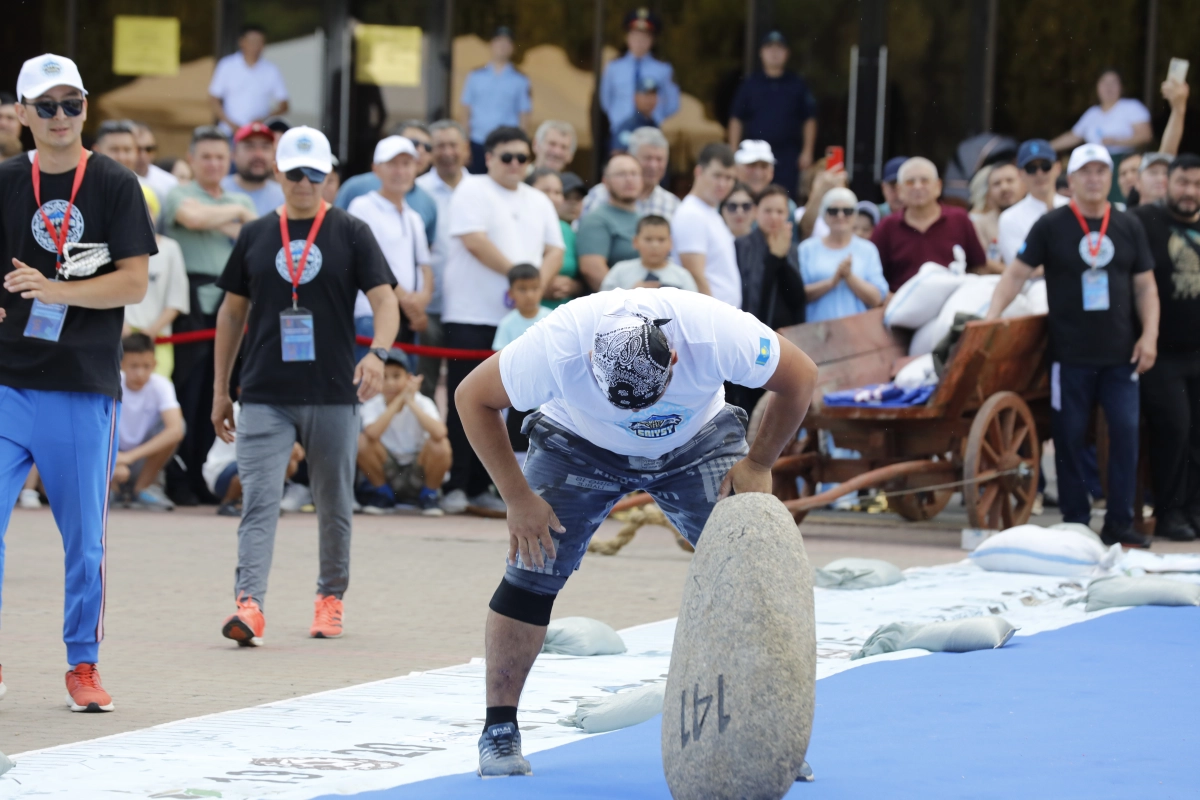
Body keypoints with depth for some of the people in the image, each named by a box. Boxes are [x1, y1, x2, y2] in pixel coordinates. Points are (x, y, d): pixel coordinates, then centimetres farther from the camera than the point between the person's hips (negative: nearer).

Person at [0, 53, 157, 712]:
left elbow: (134, 284, -6)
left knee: (84, 538, 4)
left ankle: (83, 664, 17)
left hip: (85, 389, -1)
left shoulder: (115, 187, 1)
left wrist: (54, 291, -18)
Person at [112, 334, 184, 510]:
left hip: (143, 459, 1)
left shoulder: (160, 386, -18)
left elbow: (176, 430, -32)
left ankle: (143, 487, -7)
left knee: (174, 422, -25)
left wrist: (130, 456, -39)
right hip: (115, 455, -1)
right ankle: (117, 489, 1)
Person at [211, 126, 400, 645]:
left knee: (334, 505, 10)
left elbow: (385, 300, -6)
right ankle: (249, 605, -22)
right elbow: (233, 311, 15)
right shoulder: (255, 236, 8)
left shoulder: (351, 234, 2)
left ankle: (330, 597, 25)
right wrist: (221, 388, 12)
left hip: (333, 394, -1)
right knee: (259, 502, -12)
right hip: (265, 397, 1)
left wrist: (378, 353, -25)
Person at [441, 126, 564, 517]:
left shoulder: (539, 202, 18)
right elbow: (474, 240, -14)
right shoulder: (472, 191, -1)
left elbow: (554, 250, 14)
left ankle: (480, 488, 8)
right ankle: (456, 487, -4)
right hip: (471, 316, -6)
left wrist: (538, 280, -6)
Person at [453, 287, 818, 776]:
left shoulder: (719, 334, -37)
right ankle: (499, 731, 2)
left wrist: (757, 464, -13)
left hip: (697, 442, 1)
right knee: (532, 572, -12)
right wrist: (517, 498, -22)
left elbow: (801, 378, -17)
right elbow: (472, 399, -21)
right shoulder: (556, 348, -38)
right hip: (579, 443, -1)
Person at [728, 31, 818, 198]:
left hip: (788, 155, 0)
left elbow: (809, 120, 8)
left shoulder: (797, 84, 7)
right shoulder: (750, 84, 7)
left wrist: (807, 152, 2)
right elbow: (736, 119, 8)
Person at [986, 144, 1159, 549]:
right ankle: (1075, 523, 9)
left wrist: (1149, 335, -1)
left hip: (1120, 353, 2)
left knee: (1126, 433, -4)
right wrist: (991, 317, -12)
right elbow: (1017, 273, 1)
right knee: (1070, 439, 1)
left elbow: (1145, 286, 11)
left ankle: (1120, 523, 2)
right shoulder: (1052, 226, 1)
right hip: (1070, 356, -2)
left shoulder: (1129, 227, 8)